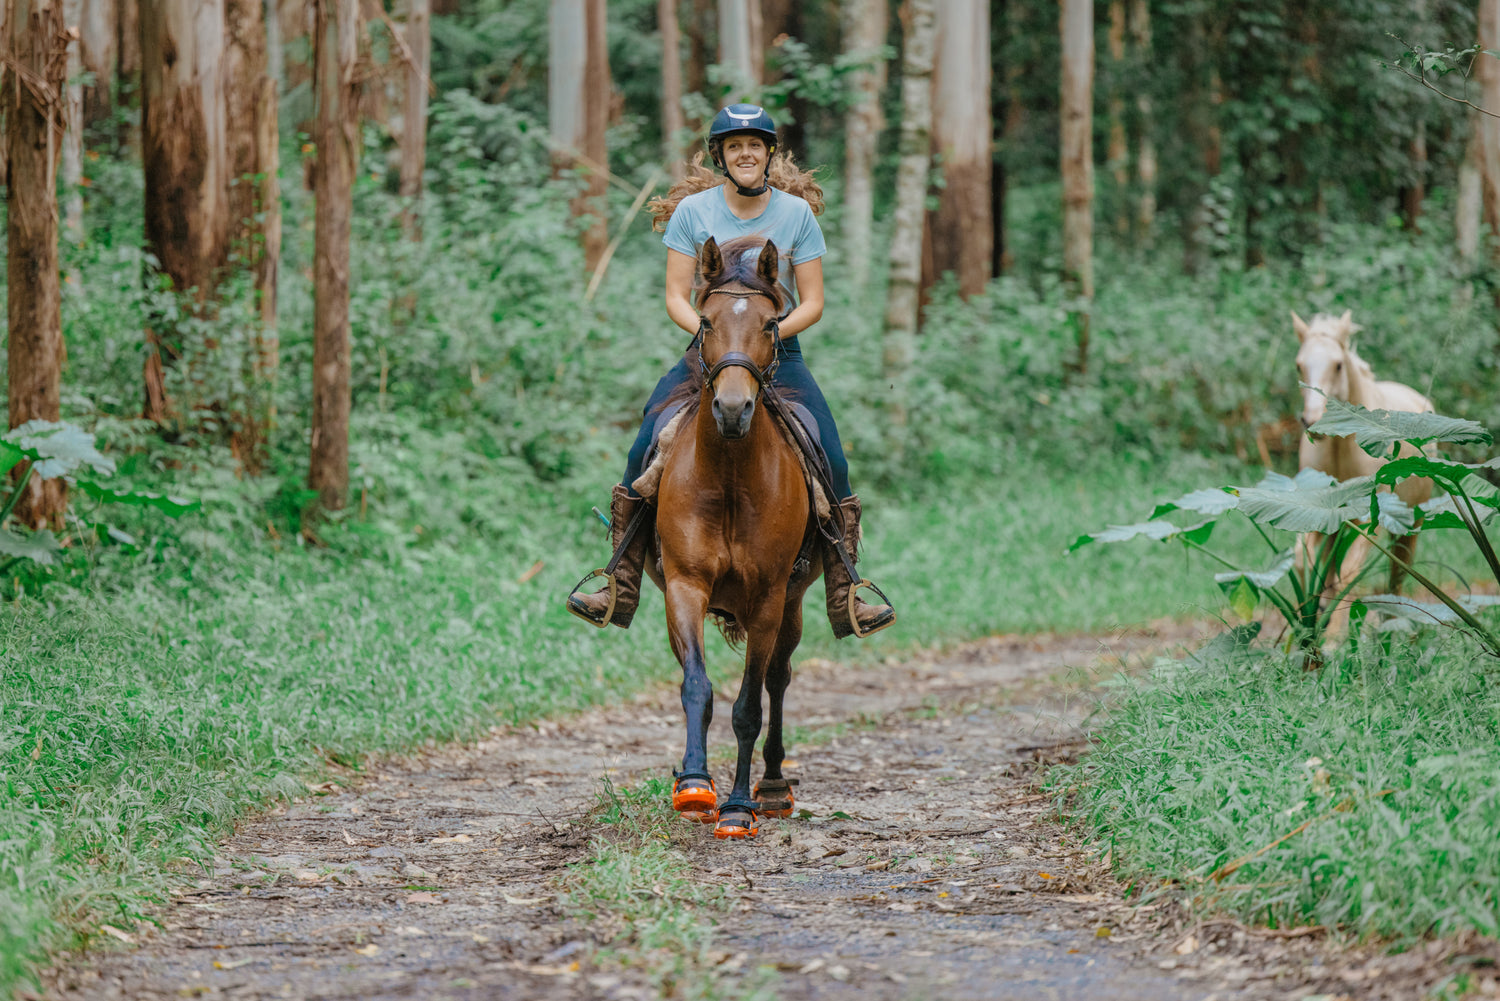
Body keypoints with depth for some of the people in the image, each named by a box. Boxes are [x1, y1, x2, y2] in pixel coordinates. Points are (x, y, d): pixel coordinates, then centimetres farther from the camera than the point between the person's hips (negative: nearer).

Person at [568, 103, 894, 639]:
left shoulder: (797, 213, -1)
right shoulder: (692, 211, -1)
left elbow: (812, 303, -1)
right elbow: (676, 298, -1)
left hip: (779, 349, 0)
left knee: (832, 463, -17)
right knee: (644, 451, -17)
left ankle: (844, 596, -9)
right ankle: (622, 588, -9)